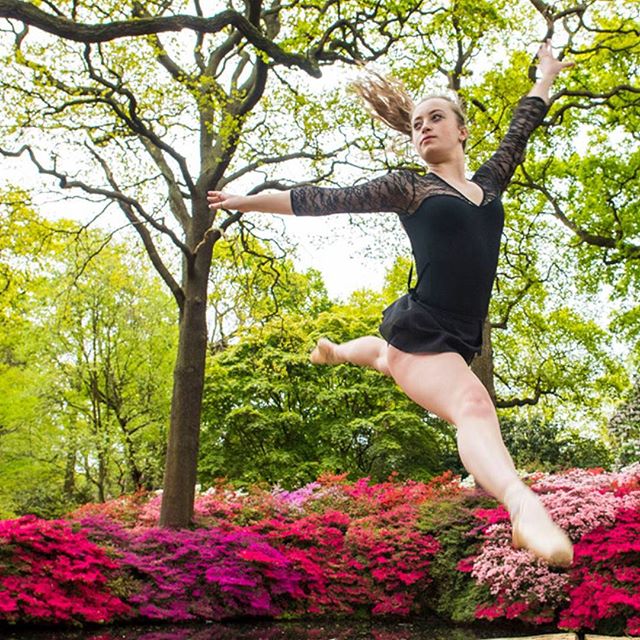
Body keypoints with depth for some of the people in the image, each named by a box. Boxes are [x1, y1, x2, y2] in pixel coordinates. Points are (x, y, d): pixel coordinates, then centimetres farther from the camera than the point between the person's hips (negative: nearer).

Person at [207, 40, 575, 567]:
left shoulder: (489, 184, 14)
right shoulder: (409, 187, 2)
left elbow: (521, 130, 30)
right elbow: (328, 200, 4)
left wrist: (546, 76, 44)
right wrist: (248, 200, 5)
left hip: (458, 339, 7)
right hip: (420, 328, -7)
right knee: (472, 404, -35)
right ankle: (523, 505, -59)